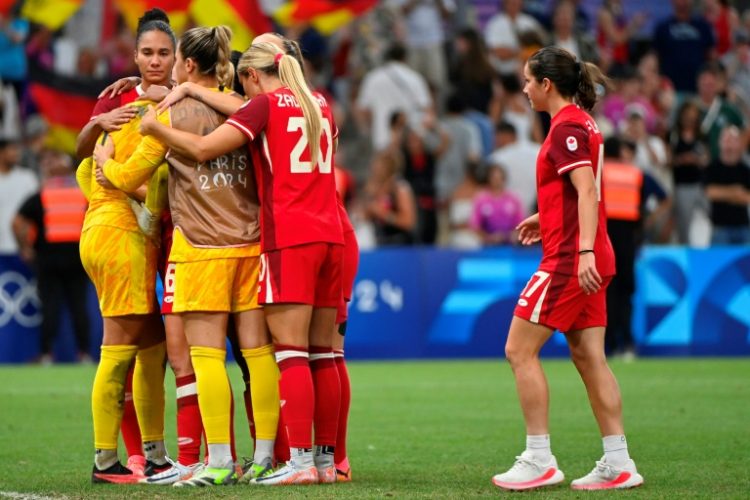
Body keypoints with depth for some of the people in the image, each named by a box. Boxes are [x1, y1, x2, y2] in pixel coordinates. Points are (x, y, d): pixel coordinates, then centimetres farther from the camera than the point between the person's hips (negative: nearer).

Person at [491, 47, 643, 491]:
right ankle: (619, 464, 5)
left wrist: (584, 252, -30)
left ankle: (540, 460, -4)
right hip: (588, 259, 10)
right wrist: (545, 218, 26)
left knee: (520, 351, -4)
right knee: (589, 356, 8)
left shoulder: (566, 128, -13)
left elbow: (587, 190, -23)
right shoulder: (582, 123, 15)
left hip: (570, 259, -10)